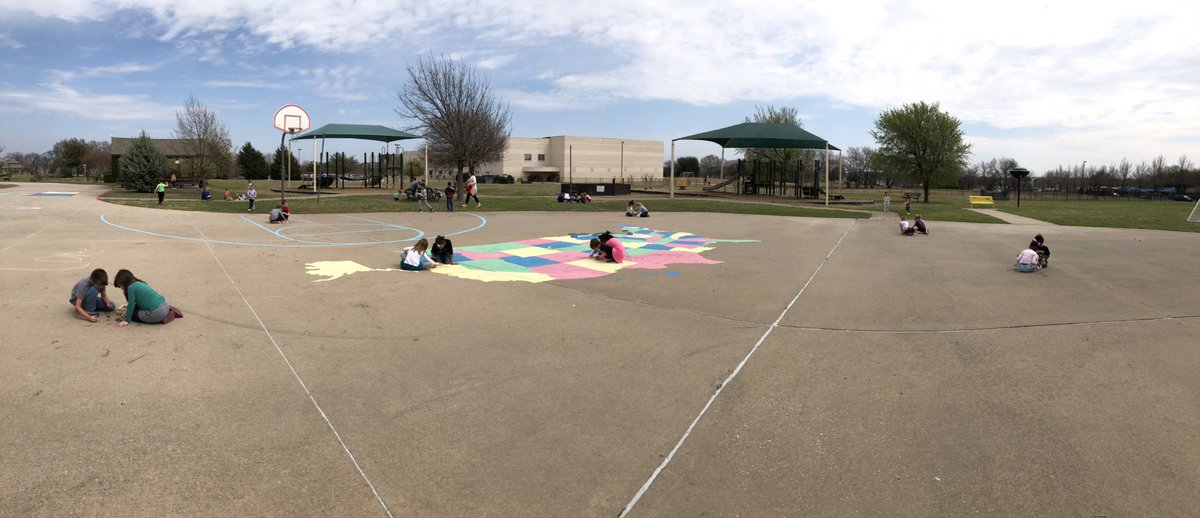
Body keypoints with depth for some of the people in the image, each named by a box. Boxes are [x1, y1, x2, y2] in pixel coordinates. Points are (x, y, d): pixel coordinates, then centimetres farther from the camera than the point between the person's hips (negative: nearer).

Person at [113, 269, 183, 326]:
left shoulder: (131, 287, -6)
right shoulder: (140, 283, 19)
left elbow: (131, 306, -3)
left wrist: (126, 320, 6)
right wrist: (128, 312, 32)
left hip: (157, 312, -9)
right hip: (165, 305, 9)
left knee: (133, 315, 11)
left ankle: (161, 319, -4)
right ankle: (169, 311, 14)